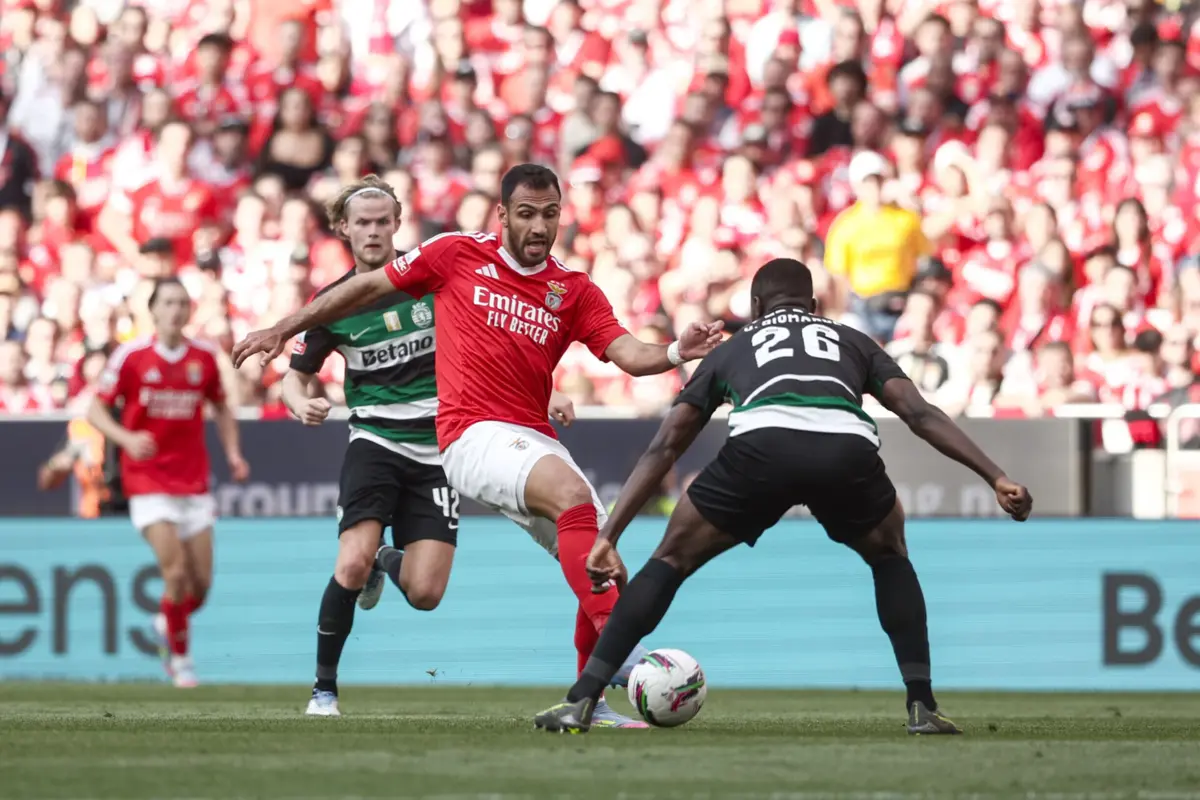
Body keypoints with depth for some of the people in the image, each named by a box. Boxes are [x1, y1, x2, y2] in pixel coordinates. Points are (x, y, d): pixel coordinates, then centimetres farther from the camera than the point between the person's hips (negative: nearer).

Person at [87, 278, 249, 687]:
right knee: (176, 573, -15)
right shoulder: (131, 355, -7)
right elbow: (96, 409, -4)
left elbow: (221, 408, 17)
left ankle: (168, 624, 35)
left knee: (201, 583, 3)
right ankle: (180, 656, 3)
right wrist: (127, 438, -22)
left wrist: (233, 453, 3)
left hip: (194, 482, 4)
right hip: (148, 481, -4)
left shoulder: (204, 357, 3)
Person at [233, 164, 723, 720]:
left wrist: (676, 353, -25)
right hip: (474, 435, -5)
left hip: (535, 441, 5)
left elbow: (629, 355, -2)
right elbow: (368, 287, 12)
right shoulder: (458, 255, 3)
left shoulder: (574, 292, 9)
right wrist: (282, 331, 15)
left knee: (606, 572, -4)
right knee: (574, 494, -33)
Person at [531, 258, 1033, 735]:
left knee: (671, 560, 19)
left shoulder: (732, 348, 38)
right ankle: (922, 706, 21)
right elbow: (920, 413, 24)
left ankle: (580, 701, 11)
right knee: (889, 557, 32)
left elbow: (665, 446, 33)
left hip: (761, 446, -1)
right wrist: (997, 478, 22)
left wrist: (608, 536, 33)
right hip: (848, 450, 1)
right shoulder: (852, 342, 39)